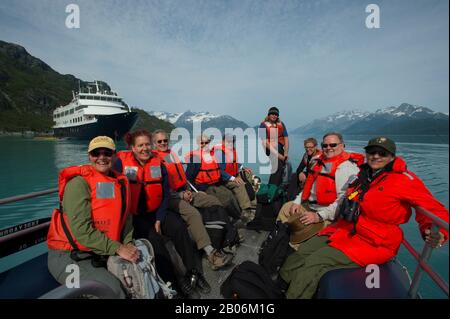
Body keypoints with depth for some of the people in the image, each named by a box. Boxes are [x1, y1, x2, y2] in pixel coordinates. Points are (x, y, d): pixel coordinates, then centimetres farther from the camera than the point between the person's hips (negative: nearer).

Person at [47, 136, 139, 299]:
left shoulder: (120, 182, 4)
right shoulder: (79, 182, -16)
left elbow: (125, 217, 7)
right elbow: (81, 229, -23)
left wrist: (128, 243, -10)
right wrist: (118, 248, -23)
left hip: (103, 254, 6)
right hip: (68, 256, -6)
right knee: (112, 289, -23)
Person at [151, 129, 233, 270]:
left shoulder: (173, 154, 18)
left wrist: (188, 191, 9)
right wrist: (181, 195, -12)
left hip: (185, 192, 8)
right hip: (171, 197, -8)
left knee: (214, 201, -2)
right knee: (193, 213, -32)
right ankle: (210, 253, -36)